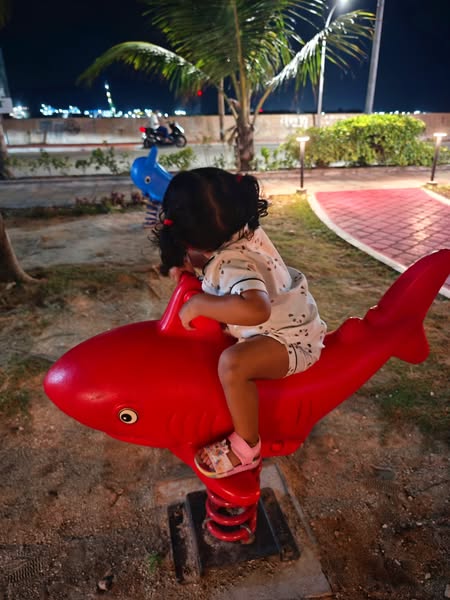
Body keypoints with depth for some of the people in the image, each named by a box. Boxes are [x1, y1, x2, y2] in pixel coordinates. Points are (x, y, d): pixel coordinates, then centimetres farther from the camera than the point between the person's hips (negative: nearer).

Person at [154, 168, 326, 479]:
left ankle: (247, 449, -12)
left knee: (232, 363, -36)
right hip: (295, 319, 10)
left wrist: (198, 304, -39)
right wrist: (189, 262, -7)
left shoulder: (233, 263, -34)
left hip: (291, 340, -10)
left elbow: (257, 309, -53)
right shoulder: (245, 228, -8)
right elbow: (212, 256, 13)